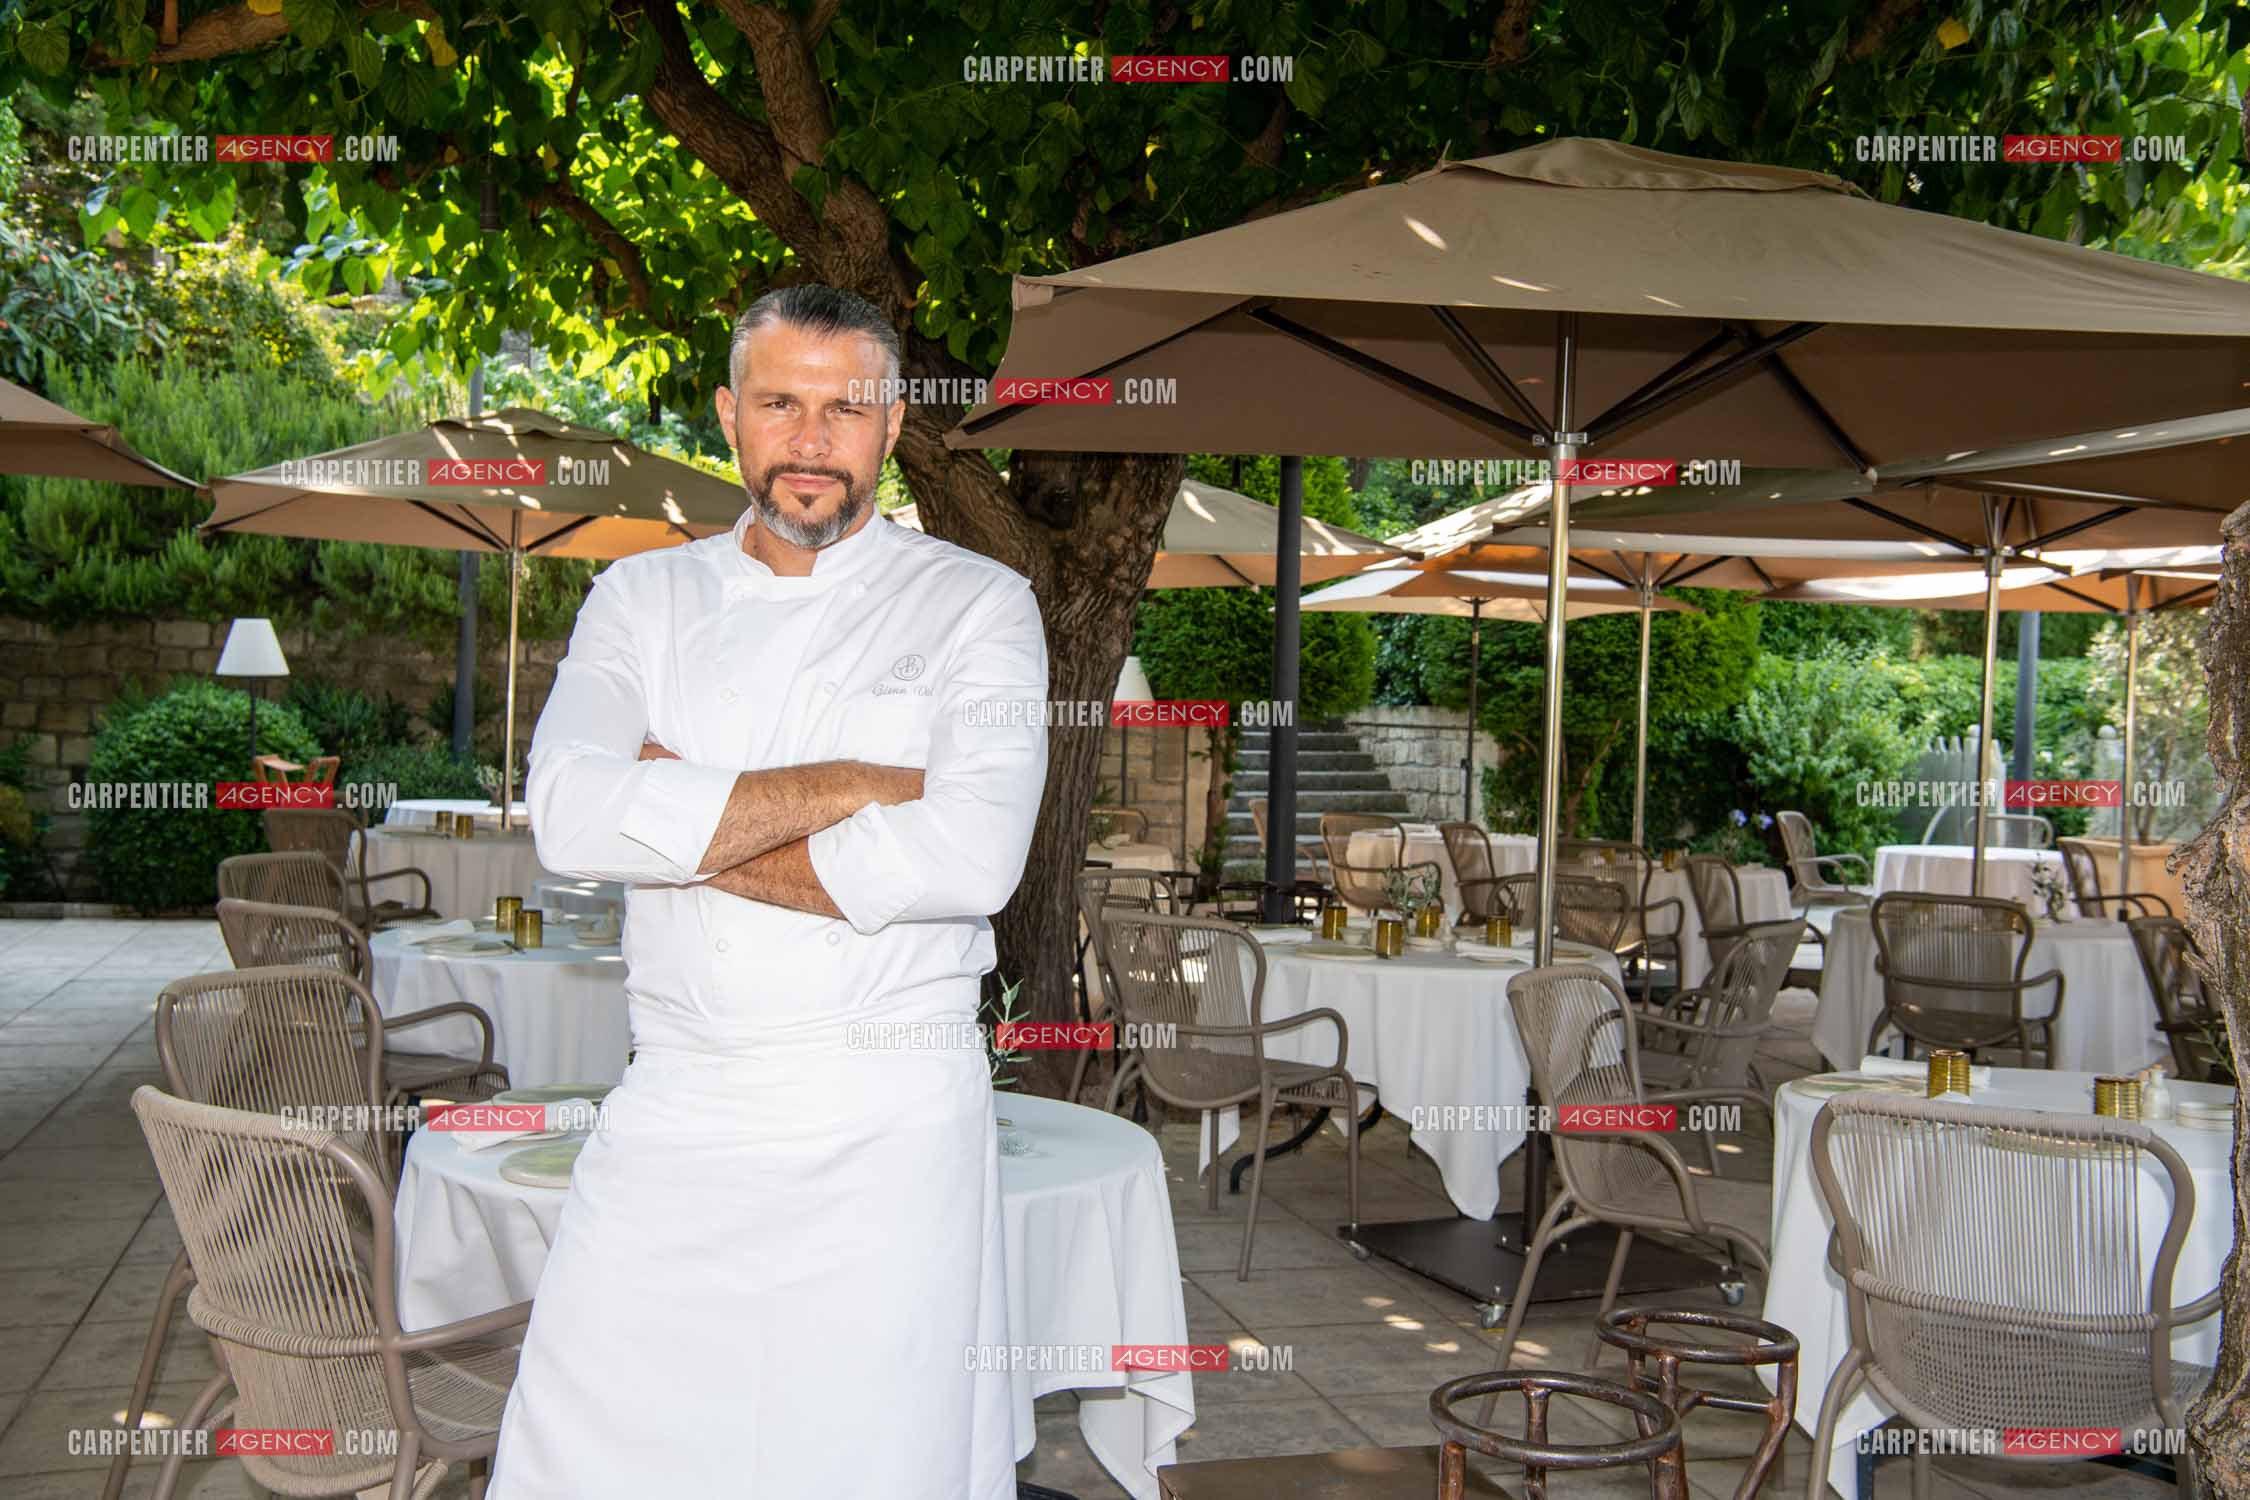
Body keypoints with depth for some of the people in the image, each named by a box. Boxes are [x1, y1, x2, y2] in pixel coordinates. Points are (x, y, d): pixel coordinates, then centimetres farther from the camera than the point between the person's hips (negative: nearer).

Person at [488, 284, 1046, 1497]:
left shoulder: (977, 605, 2)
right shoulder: (642, 599, 11)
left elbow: (970, 855, -15)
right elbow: (570, 815, -8)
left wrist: (687, 829, -8)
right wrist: (851, 786, -11)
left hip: (887, 1124, -2)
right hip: (672, 1113, 3)